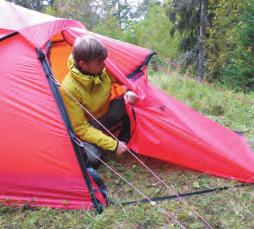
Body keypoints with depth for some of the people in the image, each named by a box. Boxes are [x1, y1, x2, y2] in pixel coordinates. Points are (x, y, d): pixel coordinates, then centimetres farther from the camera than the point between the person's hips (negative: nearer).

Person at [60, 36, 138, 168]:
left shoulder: (104, 71, -18)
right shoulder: (69, 88, -33)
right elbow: (80, 127, -27)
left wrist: (129, 93, -22)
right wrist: (113, 144, -27)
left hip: (105, 115, 5)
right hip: (87, 126, -5)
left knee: (131, 102, -17)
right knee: (92, 158, -31)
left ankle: (124, 141, 3)